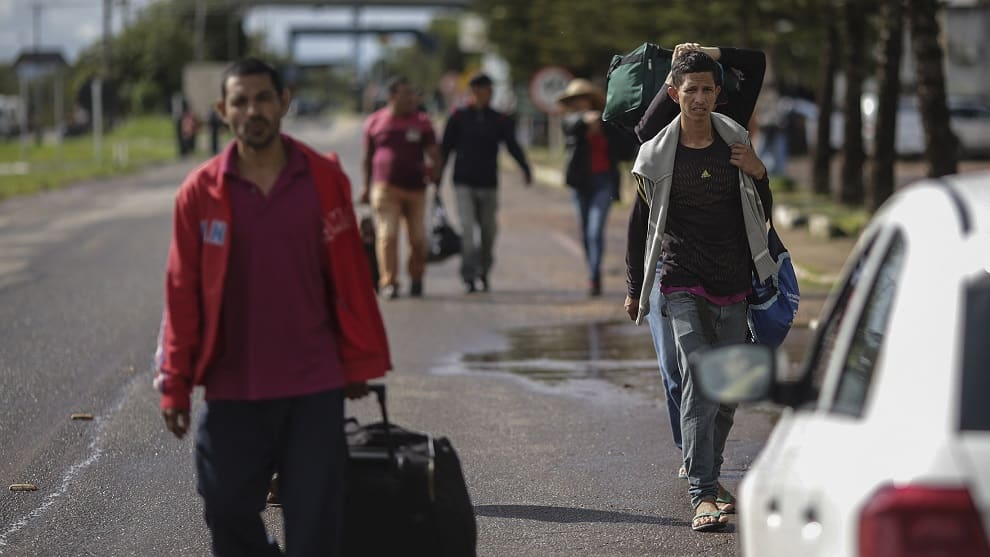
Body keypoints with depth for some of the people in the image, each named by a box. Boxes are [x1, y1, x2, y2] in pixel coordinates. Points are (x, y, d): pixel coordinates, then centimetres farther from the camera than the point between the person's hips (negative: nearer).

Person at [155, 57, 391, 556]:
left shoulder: (324, 180, -2)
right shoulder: (200, 192, -3)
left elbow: (350, 278, 3)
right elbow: (182, 292, 1)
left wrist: (360, 363, 5)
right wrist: (174, 384, 1)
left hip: (314, 388, 0)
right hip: (231, 389, 1)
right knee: (228, 510, 5)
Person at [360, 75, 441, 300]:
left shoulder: (422, 122, 8)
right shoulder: (375, 122, 7)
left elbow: (433, 153, 6)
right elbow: (368, 157, 14)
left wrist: (433, 169, -14)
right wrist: (366, 186, 12)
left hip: (416, 188, 1)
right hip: (385, 187, -1)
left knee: (418, 238, 3)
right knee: (387, 235, -10)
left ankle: (416, 279, 21)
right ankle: (389, 283, -8)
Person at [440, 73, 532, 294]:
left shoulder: (499, 120, 6)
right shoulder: (458, 117, 2)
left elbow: (512, 146, 2)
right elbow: (446, 148, 5)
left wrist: (525, 170, -11)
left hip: (488, 183, 2)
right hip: (464, 183, -2)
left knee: (488, 229, 7)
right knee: (467, 228, -11)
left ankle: (483, 271, 26)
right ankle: (469, 277, -11)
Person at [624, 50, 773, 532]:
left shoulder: (736, 143, 6)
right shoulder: (657, 154, -2)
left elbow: (762, 215, 14)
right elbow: (641, 222, 8)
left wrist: (759, 174, -5)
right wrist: (636, 289, 13)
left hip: (733, 282, 4)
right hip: (683, 283, -4)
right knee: (699, 381, -17)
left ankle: (710, 477, 29)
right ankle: (703, 496, -20)